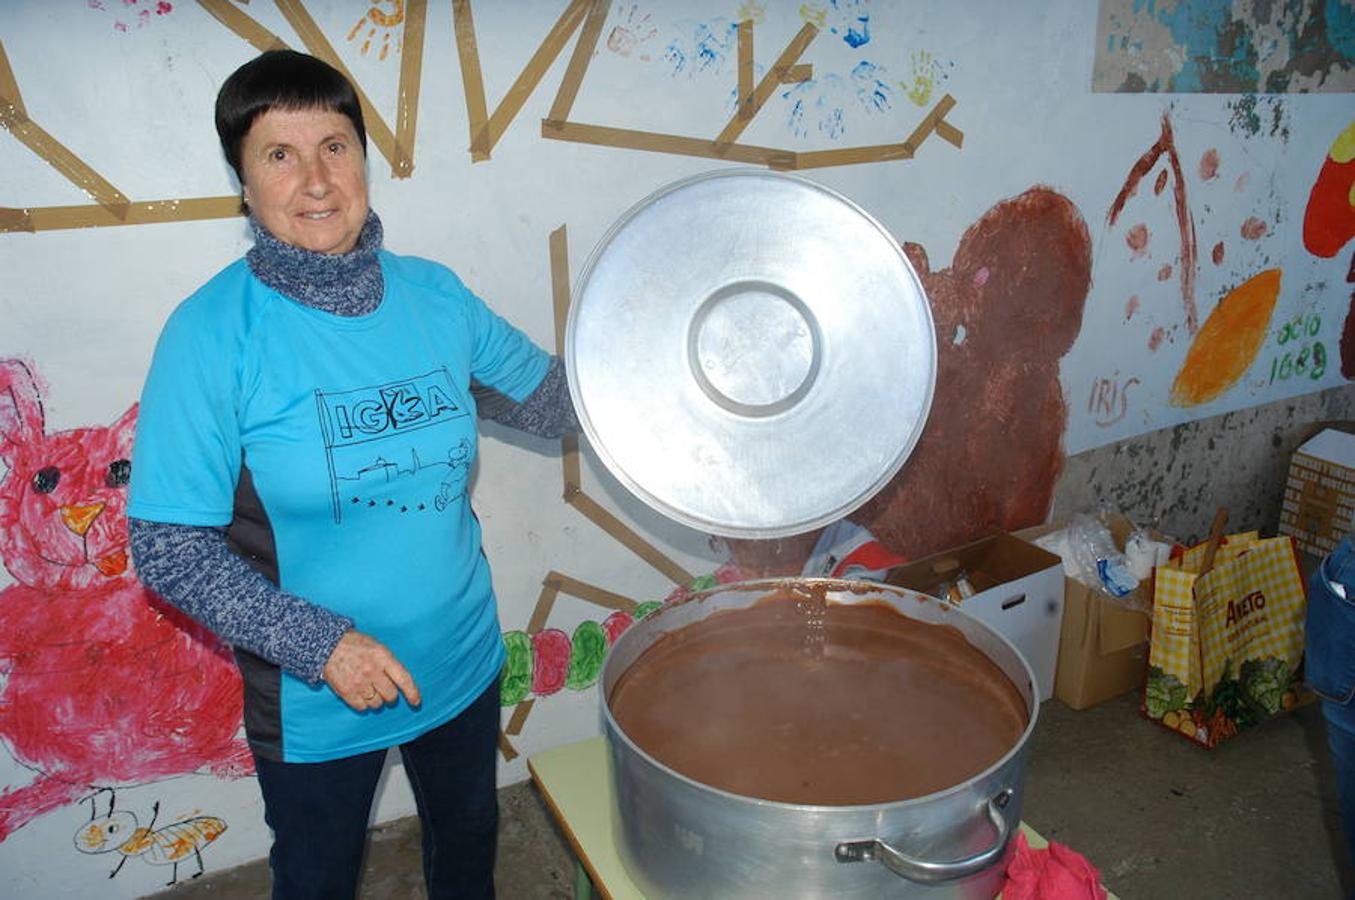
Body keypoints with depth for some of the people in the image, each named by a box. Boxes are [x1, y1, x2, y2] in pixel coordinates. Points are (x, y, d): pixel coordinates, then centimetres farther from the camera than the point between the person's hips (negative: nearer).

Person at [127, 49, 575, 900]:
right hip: (313, 701, -3)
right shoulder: (213, 331, -20)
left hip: (463, 663, 3)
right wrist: (318, 643, -23)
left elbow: (552, 399, 4)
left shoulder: (433, 292, -8)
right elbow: (167, 546, -17)